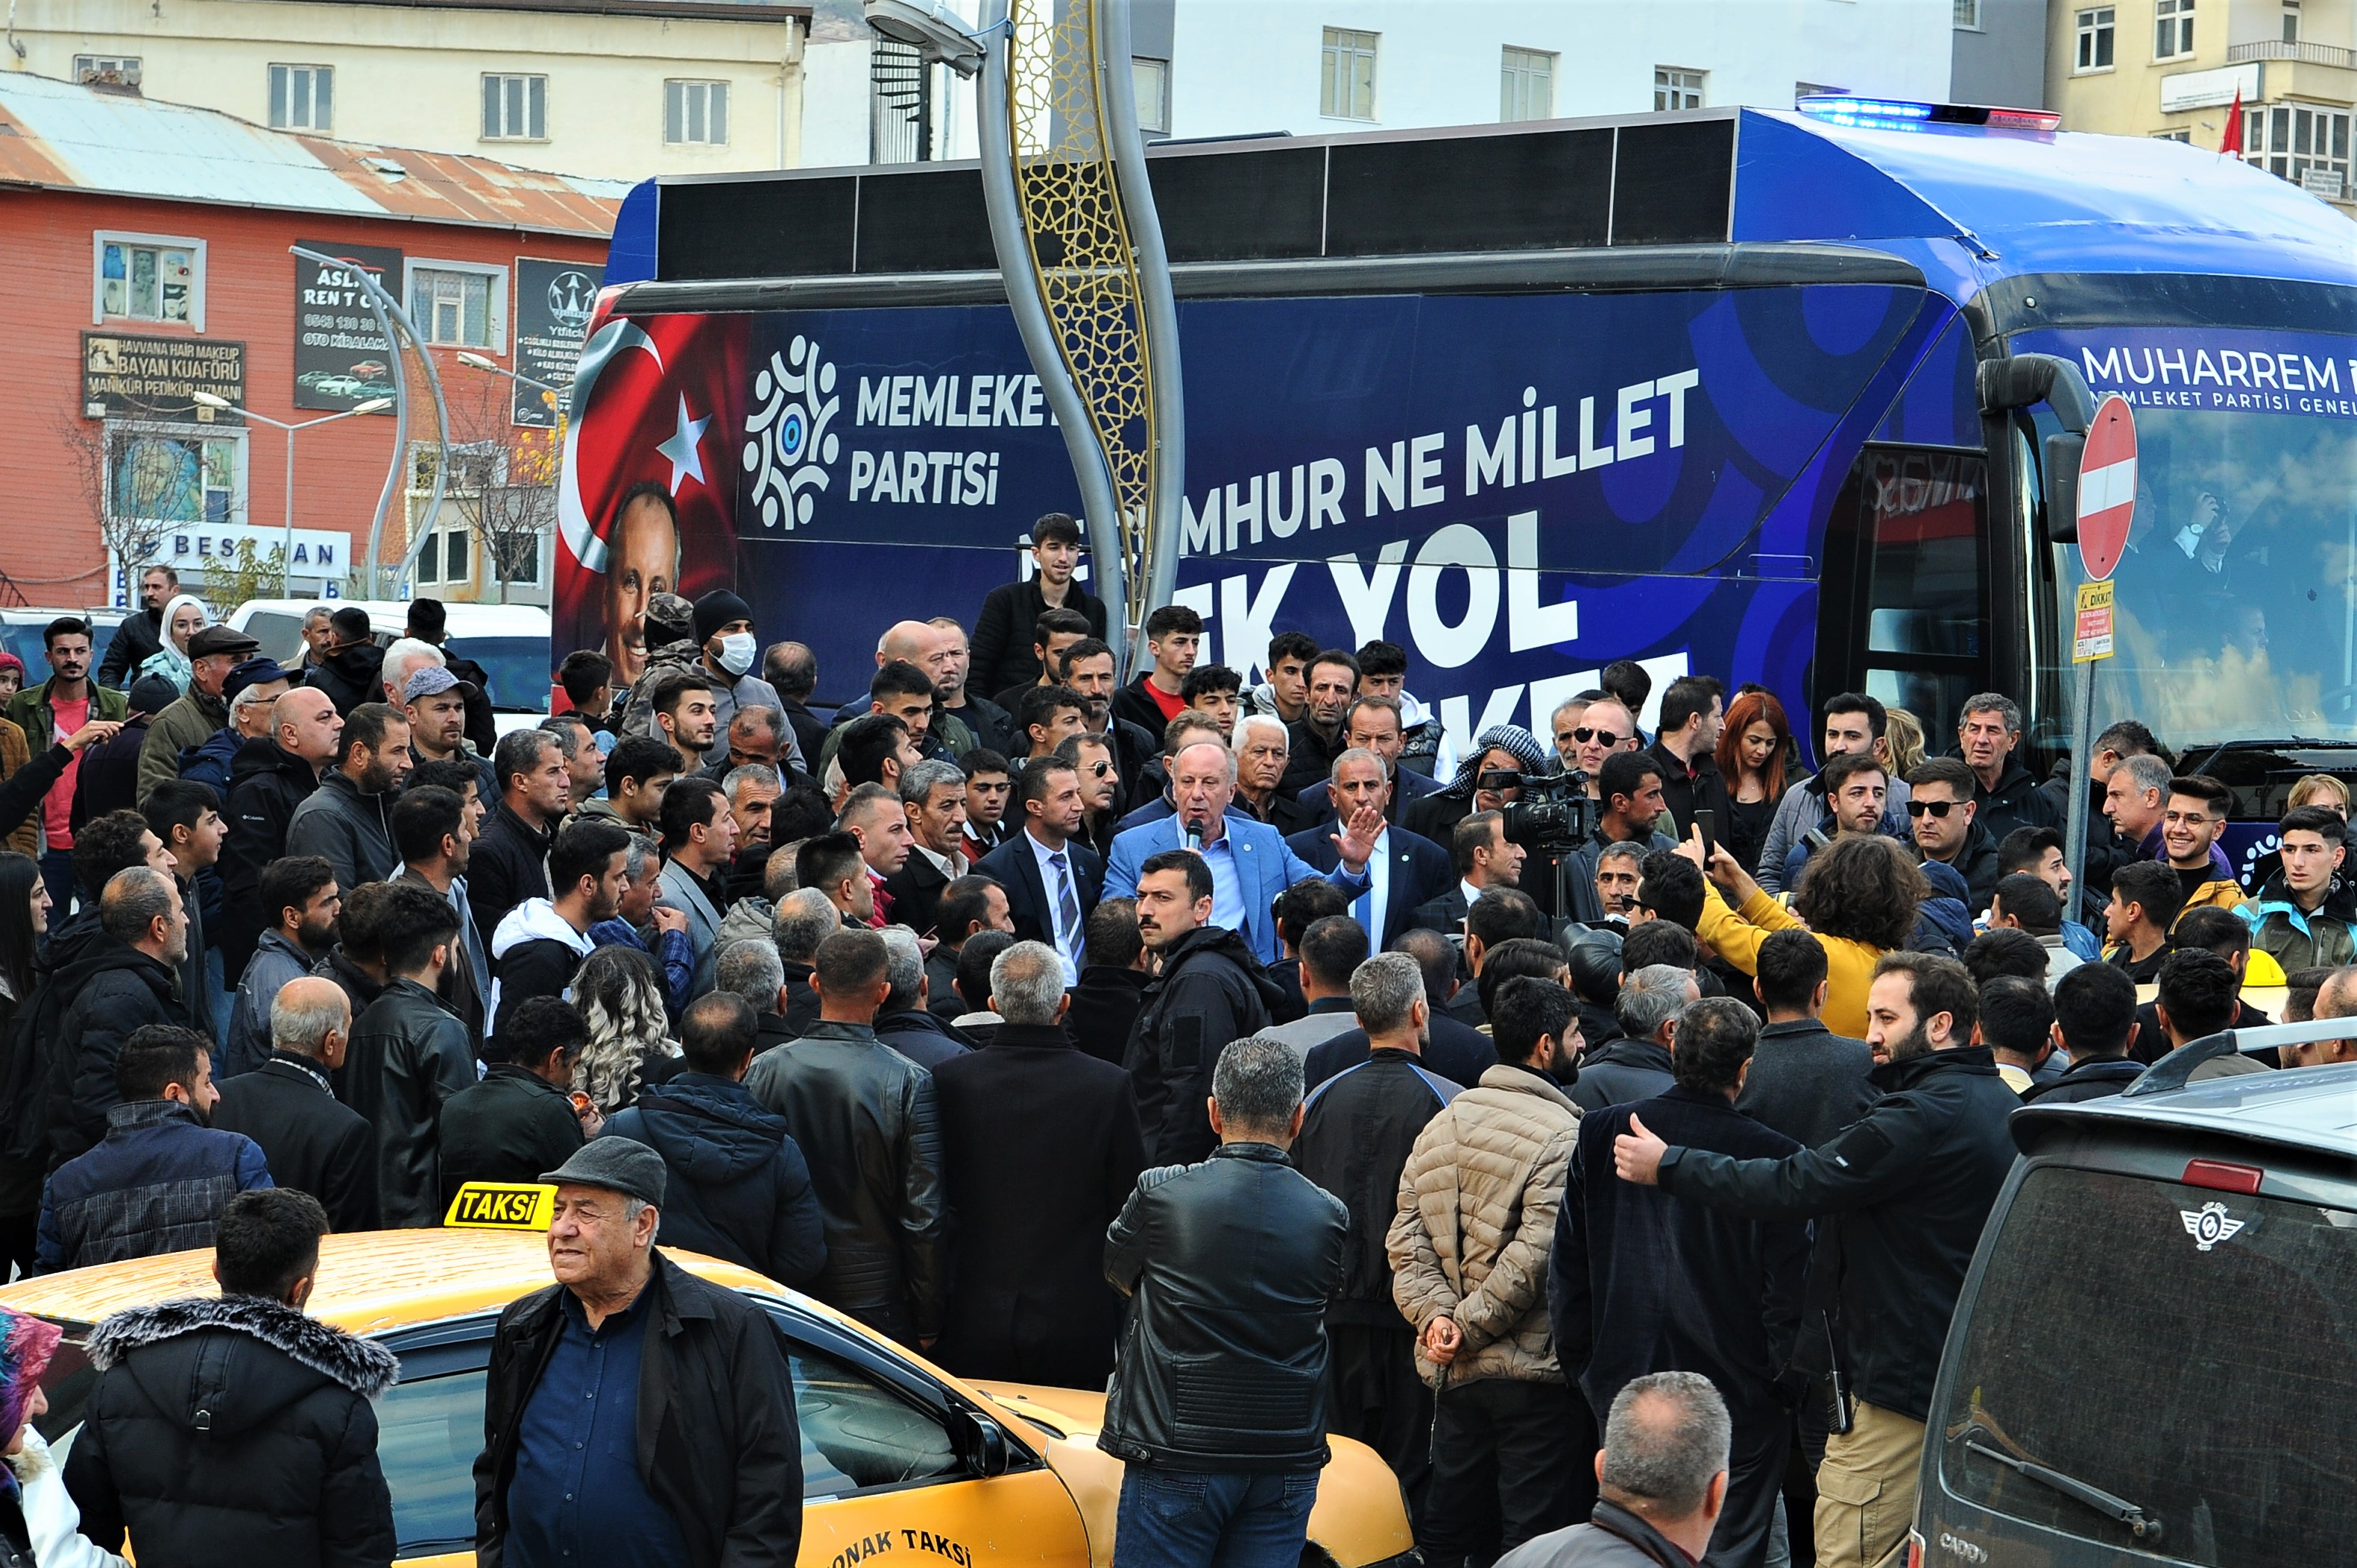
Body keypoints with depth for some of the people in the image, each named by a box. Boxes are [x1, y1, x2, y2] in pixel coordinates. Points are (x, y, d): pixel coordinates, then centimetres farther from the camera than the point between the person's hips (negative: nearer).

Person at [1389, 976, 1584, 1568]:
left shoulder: (1440, 1126, 10)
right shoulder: (1561, 1135, -12)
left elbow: (1407, 1239, 4)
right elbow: (1534, 1255, -19)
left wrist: (1435, 1314, -5)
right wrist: (1470, 1326, -13)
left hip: (1452, 1369, 7)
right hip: (1533, 1371, -7)